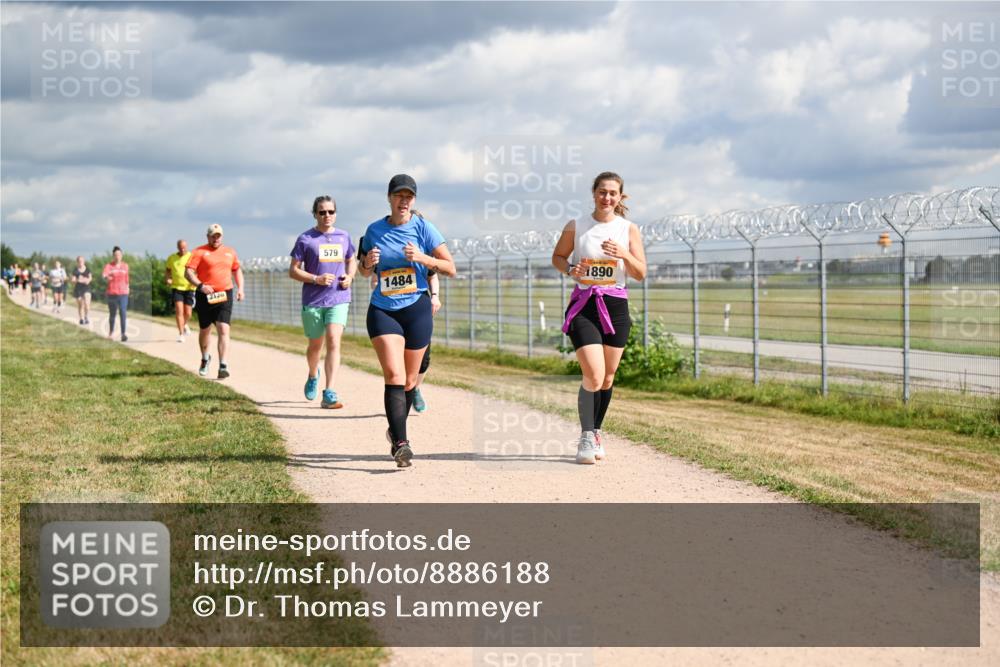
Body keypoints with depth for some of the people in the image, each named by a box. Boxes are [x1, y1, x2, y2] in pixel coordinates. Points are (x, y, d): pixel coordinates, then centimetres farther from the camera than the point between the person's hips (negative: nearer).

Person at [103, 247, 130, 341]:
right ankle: (111, 332, 34)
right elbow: (104, 274, -25)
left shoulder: (125, 266, 7)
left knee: (123, 313, -14)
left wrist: (127, 289, 21)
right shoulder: (109, 266, -4)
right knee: (112, 314, 12)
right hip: (112, 293, -1)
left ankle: (123, 334, -20)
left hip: (123, 293, 1)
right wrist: (106, 277, -47)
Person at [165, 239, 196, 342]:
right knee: (179, 310, -14)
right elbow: (168, 269, 20)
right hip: (176, 287, 0)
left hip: (189, 288, 0)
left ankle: (185, 324, 38)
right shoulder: (171, 258, 3)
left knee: (188, 313, 3)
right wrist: (168, 278, 1)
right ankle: (181, 334, -8)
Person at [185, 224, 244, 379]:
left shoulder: (230, 252, 13)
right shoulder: (199, 252, 0)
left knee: (224, 330, -14)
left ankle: (223, 366, -18)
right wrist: (200, 285, -23)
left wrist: (240, 288, 9)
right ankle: (205, 359, 40)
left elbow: (237, 270, 25)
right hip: (205, 296, -1)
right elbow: (188, 272, -8)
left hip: (224, 296, 1)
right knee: (204, 330, 14)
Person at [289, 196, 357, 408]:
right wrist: (316, 279, -16)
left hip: (339, 299, 1)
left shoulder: (344, 237, 8)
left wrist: (349, 277, 2)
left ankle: (329, 394, -19)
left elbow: (352, 261, 24)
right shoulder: (305, 239, -2)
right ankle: (313, 376, 46)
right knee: (315, 344, 13)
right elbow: (293, 271, -2)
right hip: (313, 301, -1)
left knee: (333, 341, -15)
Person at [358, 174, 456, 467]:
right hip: (382, 310, 0)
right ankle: (399, 443, -22)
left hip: (416, 309, 0)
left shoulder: (423, 228, -1)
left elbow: (450, 268, -2)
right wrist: (368, 263, -6)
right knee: (394, 375, -16)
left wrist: (422, 258, -17)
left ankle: (396, 430, 34)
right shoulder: (374, 230, 5)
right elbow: (364, 272, 18)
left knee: (409, 379, 9)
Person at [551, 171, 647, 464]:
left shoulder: (629, 229, 3)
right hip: (584, 305, -2)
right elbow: (557, 257, 12)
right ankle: (586, 438, -3)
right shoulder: (575, 227, 1)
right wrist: (571, 269, -9)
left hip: (616, 306, 2)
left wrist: (624, 255, -17)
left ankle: (595, 433, 27)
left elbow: (640, 274, 1)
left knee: (607, 377, 9)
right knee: (593, 376, -16)